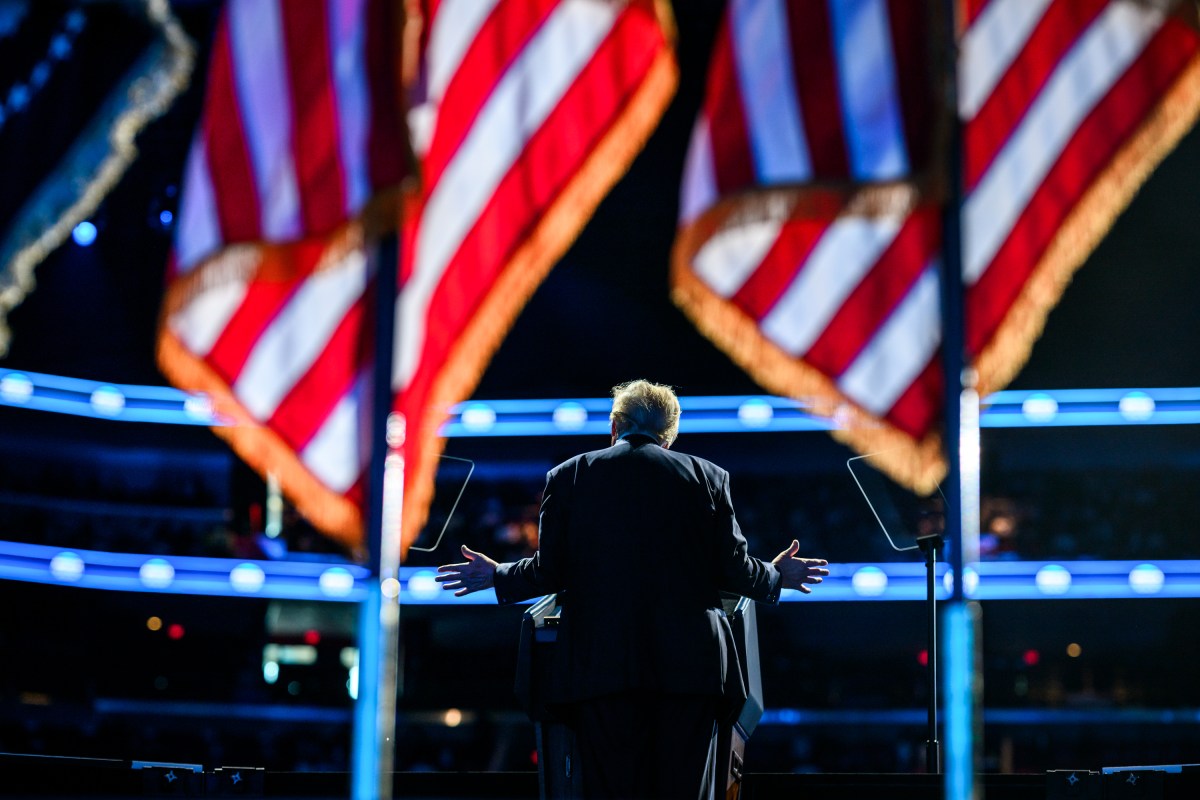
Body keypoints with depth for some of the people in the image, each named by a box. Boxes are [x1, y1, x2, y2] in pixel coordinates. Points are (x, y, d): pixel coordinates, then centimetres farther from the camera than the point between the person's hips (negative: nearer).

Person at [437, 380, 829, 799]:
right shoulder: (707, 477, 7)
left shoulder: (568, 477, 6)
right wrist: (776, 576, 26)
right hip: (689, 665, 0)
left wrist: (497, 577, 23)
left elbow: (549, 573, 3)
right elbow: (732, 569, 5)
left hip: (601, 665, 0)